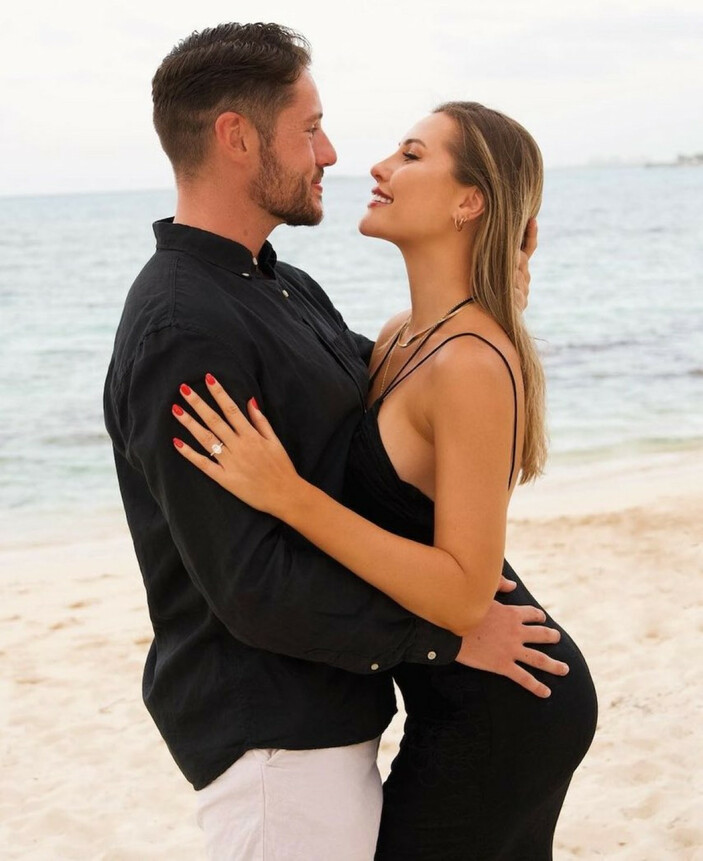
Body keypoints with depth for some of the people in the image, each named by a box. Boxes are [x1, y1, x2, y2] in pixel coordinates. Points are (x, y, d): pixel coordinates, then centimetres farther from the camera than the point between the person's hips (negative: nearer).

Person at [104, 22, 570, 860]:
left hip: (325, 707, 10)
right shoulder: (183, 334, -23)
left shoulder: (285, 289, 9)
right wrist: (449, 635, -18)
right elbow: (252, 587, -25)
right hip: (270, 737, -10)